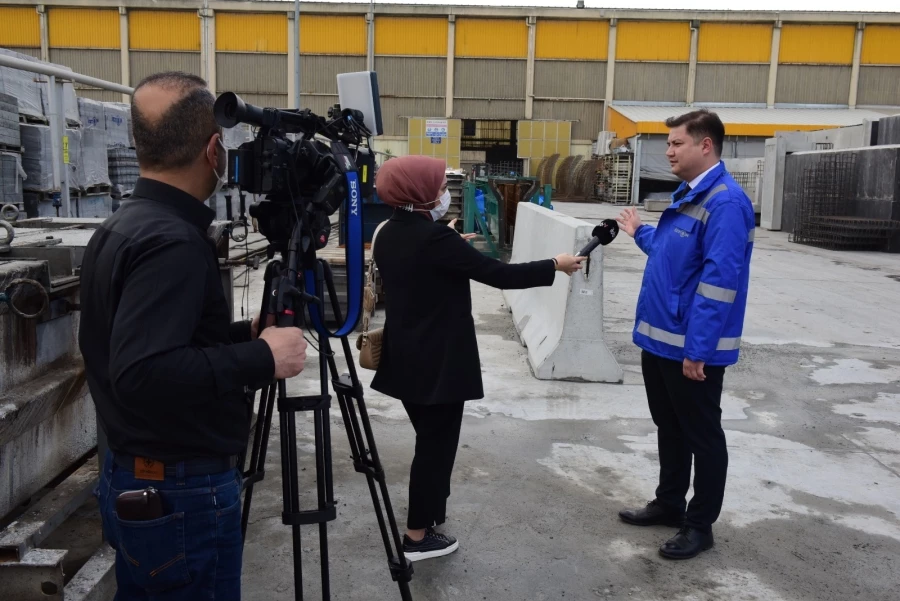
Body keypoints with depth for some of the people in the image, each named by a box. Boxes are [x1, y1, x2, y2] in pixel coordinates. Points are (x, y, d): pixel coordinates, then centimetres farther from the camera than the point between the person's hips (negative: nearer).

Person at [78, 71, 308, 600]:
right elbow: (143, 374, -33)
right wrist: (262, 357, -25)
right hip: (182, 495, -9)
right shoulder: (173, 242, -23)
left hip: (136, 484, 9)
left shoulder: (120, 229, 7)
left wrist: (243, 334, 10)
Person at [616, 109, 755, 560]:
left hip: (692, 346, -9)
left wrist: (697, 349, -25)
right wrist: (640, 234, 33)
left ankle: (700, 524, 21)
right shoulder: (686, 195, 12)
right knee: (668, 427, 20)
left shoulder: (725, 202, -19)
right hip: (660, 337, 9)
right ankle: (669, 503, 36)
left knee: (701, 435, 7)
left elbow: (719, 279, -24)